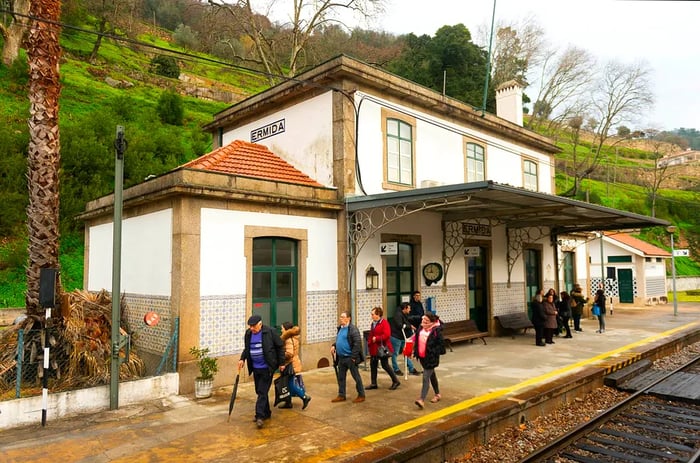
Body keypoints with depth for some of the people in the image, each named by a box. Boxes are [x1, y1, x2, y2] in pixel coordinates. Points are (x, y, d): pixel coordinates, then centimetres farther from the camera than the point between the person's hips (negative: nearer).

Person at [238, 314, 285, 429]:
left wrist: (281, 362, -4)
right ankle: (266, 413, 27)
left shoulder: (270, 332, -13)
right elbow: (246, 348, 18)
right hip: (255, 368, 6)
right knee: (259, 391, 13)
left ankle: (260, 416, -7)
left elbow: (280, 346, -6)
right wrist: (242, 358, 1)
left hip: (267, 368, -6)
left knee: (262, 391, -9)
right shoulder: (248, 333, 4)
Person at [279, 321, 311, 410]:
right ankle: (288, 402, 22)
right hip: (294, 364, 10)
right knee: (289, 384, 15)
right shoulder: (294, 338, 10)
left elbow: (289, 353, -27)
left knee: (292, 384, -3)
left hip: (291, 365, -10)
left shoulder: (289, 340, -19)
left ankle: (305, 397, 0)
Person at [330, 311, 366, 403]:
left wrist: (353, 356, -21)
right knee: (340, 377, 14)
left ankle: (361, 395, 16)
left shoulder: (352, 329, -15)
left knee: (356, 376, 4)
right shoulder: (340, 328, 11)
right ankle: (341, 395, 26)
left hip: (350, 358, -8)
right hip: (341, 358, 8)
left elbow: (357, 343, -20)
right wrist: (334, 346, 4)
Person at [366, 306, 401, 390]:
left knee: (385, 365, -2)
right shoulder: (373, 323, 11)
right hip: (374, 348, 9)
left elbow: (387, 335, -25)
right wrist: (369, 343, 5)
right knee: (373, 365, 10)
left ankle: (395, 381, 14)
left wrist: (376, 338, -21)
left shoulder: (384, 323, -16)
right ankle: (373, 383, 21)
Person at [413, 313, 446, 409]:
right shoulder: (421, 328, 2)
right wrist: (415, 352, 10)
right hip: (422, 356, 7)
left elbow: (441, 344, -14)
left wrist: (434, 352, -17)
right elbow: (417, 341, 14)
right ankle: (437, 394, 39)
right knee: (431, 375, 22)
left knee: (426, 377, -11)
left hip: (431, 358, -7)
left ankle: (422, 399, -11)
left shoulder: (436, 331, -17)